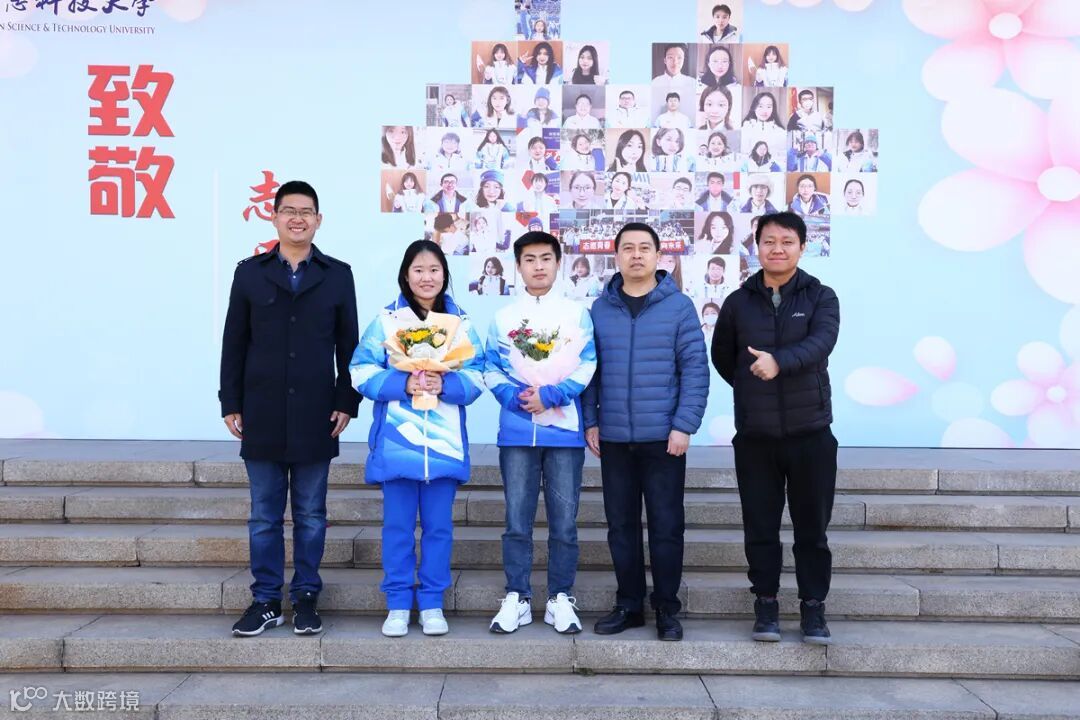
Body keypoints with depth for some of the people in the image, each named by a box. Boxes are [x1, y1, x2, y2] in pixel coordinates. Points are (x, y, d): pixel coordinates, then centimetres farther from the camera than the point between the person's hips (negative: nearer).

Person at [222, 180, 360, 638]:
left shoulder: (337, 274, 5)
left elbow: (348, 344, 6)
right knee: (264, 515, 7)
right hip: (262, 416, 1)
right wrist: (231, 404, 2)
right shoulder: (249, 273, 6)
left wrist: (347, 402, -1)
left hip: (315, 415, 0)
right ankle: (266, 601, 18)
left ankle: (306, 598, 19)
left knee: (310, 514, 8)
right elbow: (234, 343, 6)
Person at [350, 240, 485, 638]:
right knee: (398, 525, 5)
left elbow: (476, 378, 2)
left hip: (444, 442, 1)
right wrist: (403, 383, -18)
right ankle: (398, 605, 18)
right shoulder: (386, 319, 2)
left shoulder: (462, 322, 7)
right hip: (396, 441, -1)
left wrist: (445, 384, -17)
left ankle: (432, 604, 19)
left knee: (438, 525, 7)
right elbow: (362, 373, -4)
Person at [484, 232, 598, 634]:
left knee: (564, 521, 3)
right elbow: (491, 369, 6)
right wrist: (515, 397, -12)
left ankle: (560, 598, 15)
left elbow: (588, 366, 0)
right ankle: (516, 598, 13)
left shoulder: (577, 314, 7)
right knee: (517, 520, 3)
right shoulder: (503, 318, 11)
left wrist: (551, 395, -12)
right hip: (517, 432, 1)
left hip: (565, 430, -1)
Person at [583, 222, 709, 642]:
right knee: (621, 525, 10)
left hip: (664, 438, -2)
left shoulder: (679, 307, -1)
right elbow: (588, 370, 9)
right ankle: (629, 605, 23)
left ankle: (667, 608, 18)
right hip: (613, 439, 3)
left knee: (666, 525, 4)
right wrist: (589, 421, 2)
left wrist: (684, 426, -11)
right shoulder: (600, 309, 7)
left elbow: (695, 370, -4)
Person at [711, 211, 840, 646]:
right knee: (760, 528, 7)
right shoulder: (739, 302, 6)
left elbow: (820, 343, -18)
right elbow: (722, 356, 17)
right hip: (754, 435, 2)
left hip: (810, 433, -1)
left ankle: (814, 609, 18)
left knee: (812, 528, 6)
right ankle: (766, 606, 20)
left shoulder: (821, 297, 1)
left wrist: (779, 362, -35)